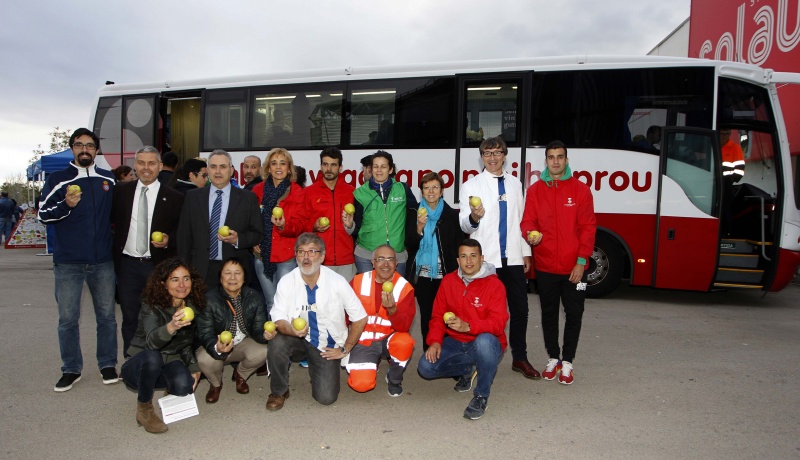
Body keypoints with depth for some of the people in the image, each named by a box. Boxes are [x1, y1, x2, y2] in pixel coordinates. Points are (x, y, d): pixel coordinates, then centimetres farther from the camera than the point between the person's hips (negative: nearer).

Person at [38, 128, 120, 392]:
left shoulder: (109, 180, 9)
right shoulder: (57, 180, 2)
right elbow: (43, 214, -1)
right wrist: (66, 205, -18)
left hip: (102, 261, 2)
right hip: (68, 262, -1)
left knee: (106, 315, 8)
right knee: (68, 318, 4)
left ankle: (108, 365, 21)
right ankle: (71, 369, 17)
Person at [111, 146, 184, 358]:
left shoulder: (173, 198, -2)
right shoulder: (121, 192, 6)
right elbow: (112, 220, 11)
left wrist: (169, 239, -16)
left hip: (158, 266, -2)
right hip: (128, 264, 3)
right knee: (130, 319, 11)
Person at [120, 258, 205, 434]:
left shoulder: (193, 306, -4)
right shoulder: (151, 305, -19)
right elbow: (151, 341, -37)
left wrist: (194, 369, -4)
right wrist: (171, 326, -57)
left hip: (170, 365, 3)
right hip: (140, 366, -3)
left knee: (184, 386, -30)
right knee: (152, 357, -38)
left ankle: (170, 388, 7)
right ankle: (144, 410, -15)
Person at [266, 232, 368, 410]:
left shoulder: (337, 283, -16)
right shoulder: (286, 282, -12)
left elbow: (360, 319, -8)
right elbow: (278, 319, -12)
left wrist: (345, 349, -4)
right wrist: (291, 330, -34)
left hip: (327, 346, 0)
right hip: (298, 340, 1)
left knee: (326, 397, -12)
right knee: (277, 343, -32)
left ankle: (314, 367, 23)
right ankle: (279, 392, -3)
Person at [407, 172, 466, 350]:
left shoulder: (453, 215, 1)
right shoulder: (416, 214, 5)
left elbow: (460, 245, 4)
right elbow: (410, 245, 2)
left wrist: (457, 271, -3)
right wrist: (419, 228, -14)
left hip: (446, 274, -1)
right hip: (422, 275, 2)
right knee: (426, 315, 6)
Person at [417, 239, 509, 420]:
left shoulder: (494, 284, -12)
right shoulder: (448, 281, 3)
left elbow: (498, 322, -22)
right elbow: (438, 315, 5)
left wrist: (468, 326, -37)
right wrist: (435, 341, -13)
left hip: (486, 345, -4)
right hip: (455, 344, 5)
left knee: (484, 340, -40)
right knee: (425, 367, -17)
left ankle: (481, 396, -17)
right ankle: (467, 370, 14)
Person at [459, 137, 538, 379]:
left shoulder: (515, 184, 13)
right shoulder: (471, 185, 1)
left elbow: (520, 220, 17)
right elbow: (464, 225, -5)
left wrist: (526, 252, 13)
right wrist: (474, 218, -27)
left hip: (513, 258, 4)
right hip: (485, 259, -3)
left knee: (520, 309, 8)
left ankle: (520, 358, 23)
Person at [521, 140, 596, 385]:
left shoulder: (580, 189, -1)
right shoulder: (535, 190, 3)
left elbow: (588, 227, -3)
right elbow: (528, 221, 2)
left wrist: (581, 261, -9)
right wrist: (530, 234, -22)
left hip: (573, 267, -1)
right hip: (545, 266, 1)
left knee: (574, 314, 5)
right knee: (549, 313, 13)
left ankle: (567, 362, 20)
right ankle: (553, 358, 29)